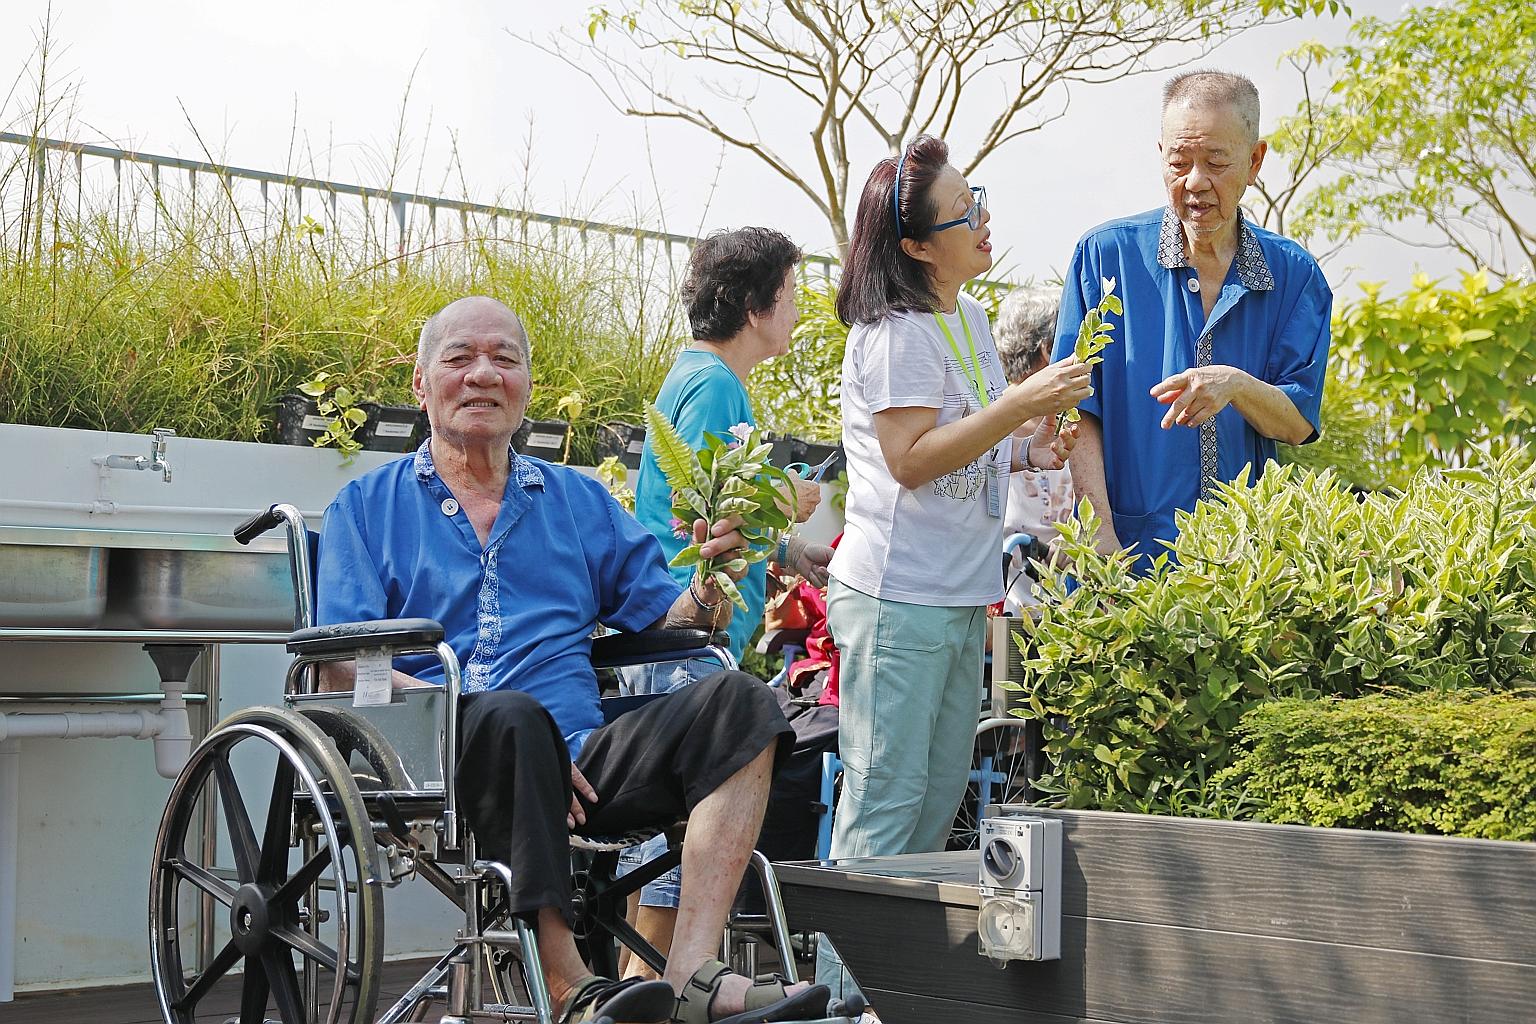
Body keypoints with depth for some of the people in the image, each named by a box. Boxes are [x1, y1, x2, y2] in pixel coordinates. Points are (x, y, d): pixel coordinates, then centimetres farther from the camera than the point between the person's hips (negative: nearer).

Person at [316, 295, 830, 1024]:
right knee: (511, 713, -36)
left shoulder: (579, 500, 24)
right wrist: (462, 718, -16)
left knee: (736, 701, -19)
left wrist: (709, 580, -6)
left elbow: (666, 621, 18)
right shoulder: (366, 506, 13)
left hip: (579, 762, 4)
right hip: (441, 767, -4)